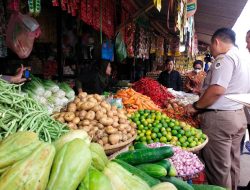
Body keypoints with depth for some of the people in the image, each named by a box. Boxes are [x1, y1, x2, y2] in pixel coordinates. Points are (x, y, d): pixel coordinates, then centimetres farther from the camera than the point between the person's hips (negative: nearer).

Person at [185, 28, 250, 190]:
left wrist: (196, 106, -13)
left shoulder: (225, 58, -13)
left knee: (218, 167, 1)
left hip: (219, 117, -10)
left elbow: (217, 90, -24)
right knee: (232, 163, 18)